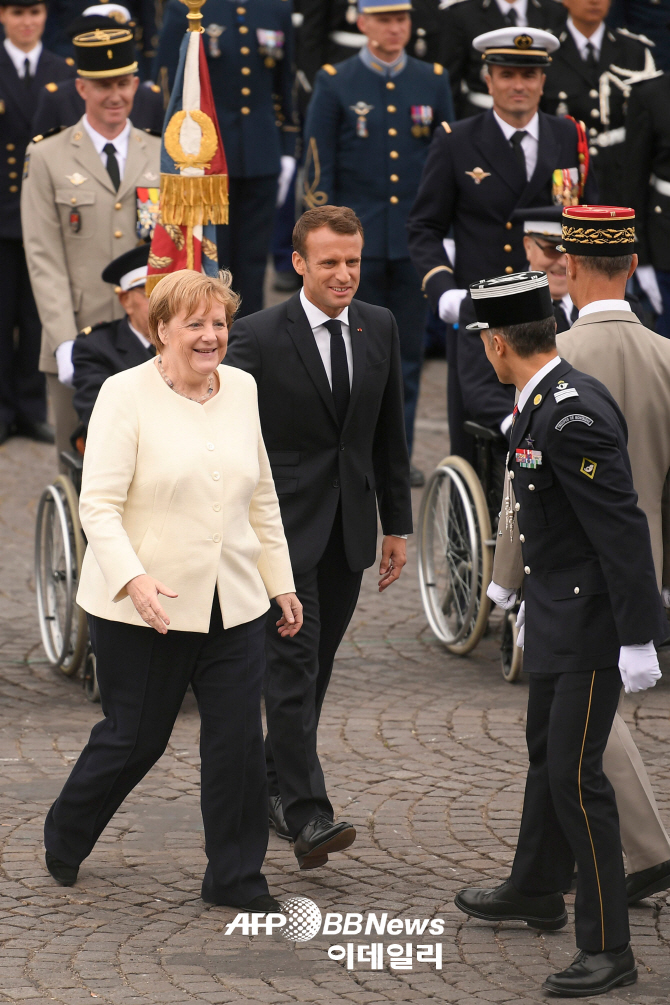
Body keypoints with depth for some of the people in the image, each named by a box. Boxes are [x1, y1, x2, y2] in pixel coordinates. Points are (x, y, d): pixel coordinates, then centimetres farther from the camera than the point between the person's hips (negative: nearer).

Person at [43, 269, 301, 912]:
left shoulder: (242, 389, 8)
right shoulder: (126, 394, -9)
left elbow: (261, 495, 17)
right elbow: (98, 504, -14)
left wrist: (281, 581, 15)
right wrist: (133, 579, -27)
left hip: (232, 605, 4)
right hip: (142, 609, -4)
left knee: (238, 743, 1)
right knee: (134, 738, 7)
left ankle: (235, 878, 13)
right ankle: (64, 837, 33)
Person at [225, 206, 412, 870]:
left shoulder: (378, 328, 6)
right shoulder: (258, 337, -10)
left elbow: (389, 435, 13)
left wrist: (396, 524, 13)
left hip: (349, 526, 5)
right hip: (283, 521, -5)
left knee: (316, 665, 12)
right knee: (292, 663, -11)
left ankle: (272, 785, 27)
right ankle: (306, 815, -16)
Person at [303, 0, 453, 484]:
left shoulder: (433, 81, 8)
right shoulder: (335, 83, 0)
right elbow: (318, 167, 0)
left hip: (415, 238, 2)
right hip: (357, 239, -2)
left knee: (409, 349, 5)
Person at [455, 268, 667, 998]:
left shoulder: (573, 417, -25)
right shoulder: (546, 403, 6)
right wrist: (534, 597, 23)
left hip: (592, 622, -10)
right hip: (556, 613, 10)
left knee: (575, 773, -8)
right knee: (545, 751, 24)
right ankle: (537, 892, 44)